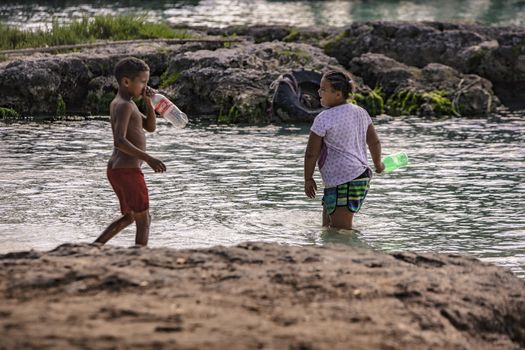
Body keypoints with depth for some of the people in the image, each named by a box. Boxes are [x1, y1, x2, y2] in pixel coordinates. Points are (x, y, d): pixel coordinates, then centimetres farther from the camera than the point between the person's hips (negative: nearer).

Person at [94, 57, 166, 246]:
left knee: (130, 216, 22)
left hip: (116, 168, 10)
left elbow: (150, 126, 18)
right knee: (144, 219, -1)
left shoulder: (119, 103, 15)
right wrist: (148, 159, -31)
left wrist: (148, 102, 3)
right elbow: (120, 141, -27)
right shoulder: (124, 105, -16)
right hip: (128, 169, -10)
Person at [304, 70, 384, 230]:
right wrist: (378, 164, 39)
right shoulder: (360, 113, 12)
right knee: (327, 227, 16)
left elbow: (311, 153, -9)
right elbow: (374, 142, 22)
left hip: (343, 182, -9)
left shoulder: (324, 119, -13)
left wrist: (308, 179, 4)